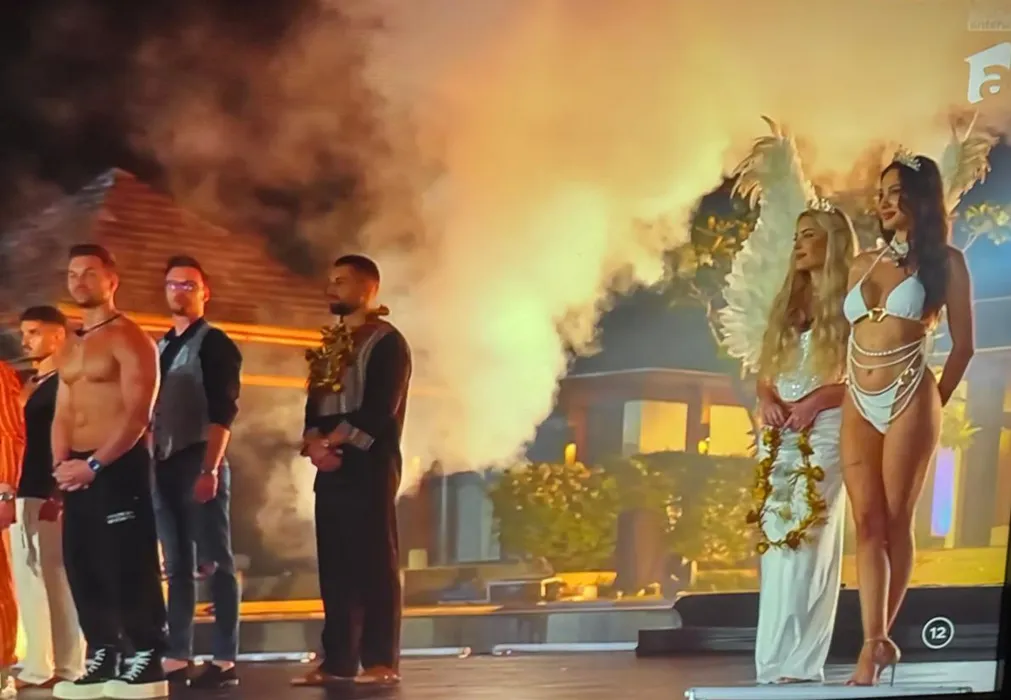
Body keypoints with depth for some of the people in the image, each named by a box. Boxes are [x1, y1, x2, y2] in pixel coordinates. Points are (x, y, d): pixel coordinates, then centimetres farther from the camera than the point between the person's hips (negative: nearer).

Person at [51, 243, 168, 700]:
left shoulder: (129, 338, -5)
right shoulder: (71, 349, 20)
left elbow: (137, 414, -14)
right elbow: (62, 414, 18)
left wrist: (95, 464, -18)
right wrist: (61, 465, 2)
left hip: (119, 467, -8)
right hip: (78, 471, 8)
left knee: (128, 568, -8)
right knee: (82, 567, 8)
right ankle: (102, 662, 16)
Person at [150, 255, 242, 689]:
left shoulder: (214, 344, -2)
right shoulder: (160, 348, 18)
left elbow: (223, 411, -11)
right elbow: (152, 410, 19)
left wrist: (210, 468, -20)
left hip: (199, 464, -7)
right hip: (163, 466, 7)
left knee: (215, 562, -5)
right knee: (176, 566, 9)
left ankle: (225, 661, -3)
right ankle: (177, 659, 13)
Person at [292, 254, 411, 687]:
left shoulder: (387, 341, -3)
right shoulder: (330, 345, 20)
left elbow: (378, 409, -14)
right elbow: (315, 403, 13)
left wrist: (331, 441, -11)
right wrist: (315, 445, -6)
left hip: (370, 466, -7)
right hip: (331, 469, 7)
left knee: (374, 563, -7)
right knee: (335, 567, 6)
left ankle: (381, 662, -4)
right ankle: (338, 661, 11)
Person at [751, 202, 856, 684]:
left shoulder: (851, 302, -1)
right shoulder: (788, 303, 18)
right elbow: (764, 372, 17)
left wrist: (818, 399, -18)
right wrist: (766, 399, -4)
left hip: (825, 429, -6)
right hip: (779, 433, 6)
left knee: (809, 540, -8)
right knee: (776, 541, 4)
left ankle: (799, 661, -5)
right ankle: (776, 659, 9)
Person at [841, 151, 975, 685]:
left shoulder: (945, 262, 3)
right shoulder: (863, 264, 15)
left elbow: (963, 345, 4)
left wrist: (935, 401, 7)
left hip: (908, 400, -4)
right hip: (858, 404, 4)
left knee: (895, 521, -1)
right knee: (867, 522, -4)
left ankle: (877, 639, 9)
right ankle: (875, 644, -8)